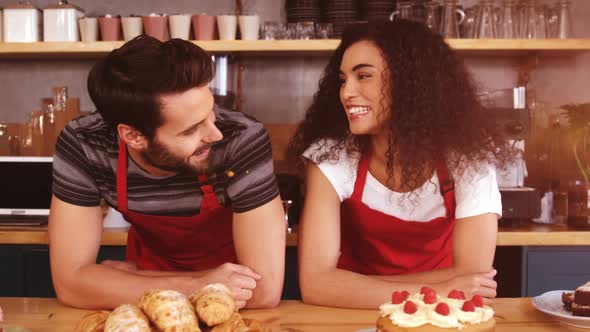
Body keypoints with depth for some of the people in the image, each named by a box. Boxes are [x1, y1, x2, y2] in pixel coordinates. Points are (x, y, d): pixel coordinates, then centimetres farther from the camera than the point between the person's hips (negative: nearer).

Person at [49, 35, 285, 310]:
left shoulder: (243, 140, -33)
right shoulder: (82, 146, -26)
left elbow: (264, 289, -33)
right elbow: (72, 283, -25)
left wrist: (127, 280, -25)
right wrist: (194, 286, -34)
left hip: (228, 266, -1)